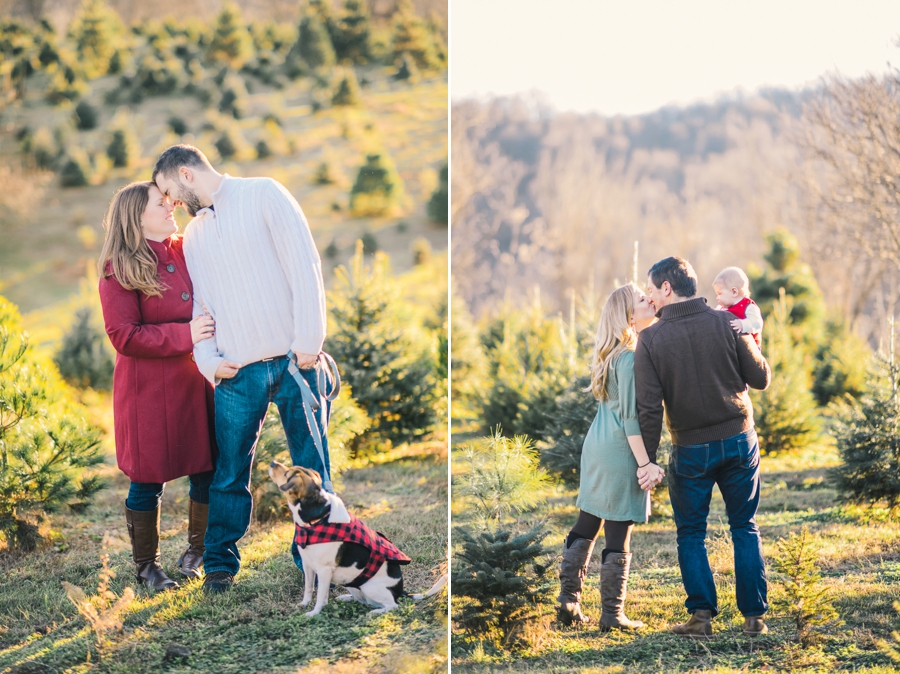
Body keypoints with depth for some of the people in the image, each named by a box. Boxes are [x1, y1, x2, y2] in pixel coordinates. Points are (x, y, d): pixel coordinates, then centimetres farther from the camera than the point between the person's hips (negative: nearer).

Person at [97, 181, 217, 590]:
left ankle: (197, 551, 28)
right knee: (148, 480, 3)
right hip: (148, 390, -5)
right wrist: (184, 334, -19)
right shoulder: (118, 271, -9)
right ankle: (146, 566, 20)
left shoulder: (188, 253, 7)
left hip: (196, 383, 5)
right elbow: (124, 336, -15)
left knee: (208, 472, 7)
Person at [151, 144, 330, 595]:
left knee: (311, 467, 3)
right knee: (229, 474, 5)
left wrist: (308, 340, -13)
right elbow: (199, 304, 17)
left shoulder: (263, 195, 0)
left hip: (293, 360, -4)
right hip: (236, 372, 4)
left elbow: (304, 265, -7)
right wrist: (208, 360, -1)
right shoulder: (193, 236, 17)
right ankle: (220, 564, 17)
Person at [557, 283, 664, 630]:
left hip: (595, 446, 9)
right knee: (619, 537, -1)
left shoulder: (612, 353, 11)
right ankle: (612, 614, 5)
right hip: (621, 450, -9)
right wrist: (646, 464, -16)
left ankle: (568, 600, 16)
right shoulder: (632, 356, -15)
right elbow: (630, 416, -18)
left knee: (585, 527, 13)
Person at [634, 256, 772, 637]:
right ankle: (754, 616, 10)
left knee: (691, 534, 12)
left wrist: (648, 459, -4)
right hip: (739, 441, 2)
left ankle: (702, 614, 4)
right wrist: (752, 347, 18)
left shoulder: (650, 340, -8)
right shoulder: (725, 323, -5)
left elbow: (649, 407, -12)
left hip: (691, 449, -2)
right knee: (745, 528, 12)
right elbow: (761, 379, -1)